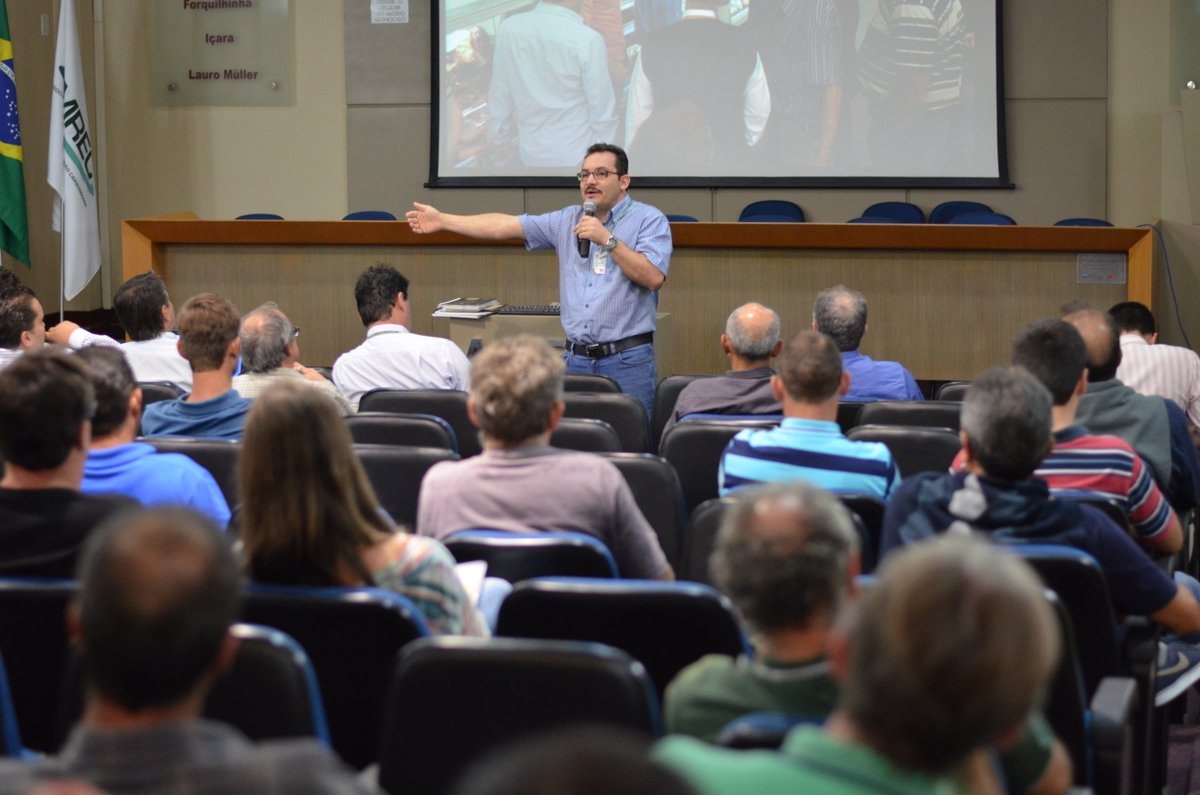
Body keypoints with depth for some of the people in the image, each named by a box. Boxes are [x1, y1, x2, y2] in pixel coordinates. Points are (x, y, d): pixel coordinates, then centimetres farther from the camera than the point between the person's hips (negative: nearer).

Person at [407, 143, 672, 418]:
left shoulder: (649, 220, -1)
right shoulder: (567, 220, 14)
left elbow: (653, 277, -14)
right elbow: (505, 226, 11)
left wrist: (608, 240, -17)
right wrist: (442, 220, 7)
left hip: (628, 362, -5)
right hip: (575, 359, 5)